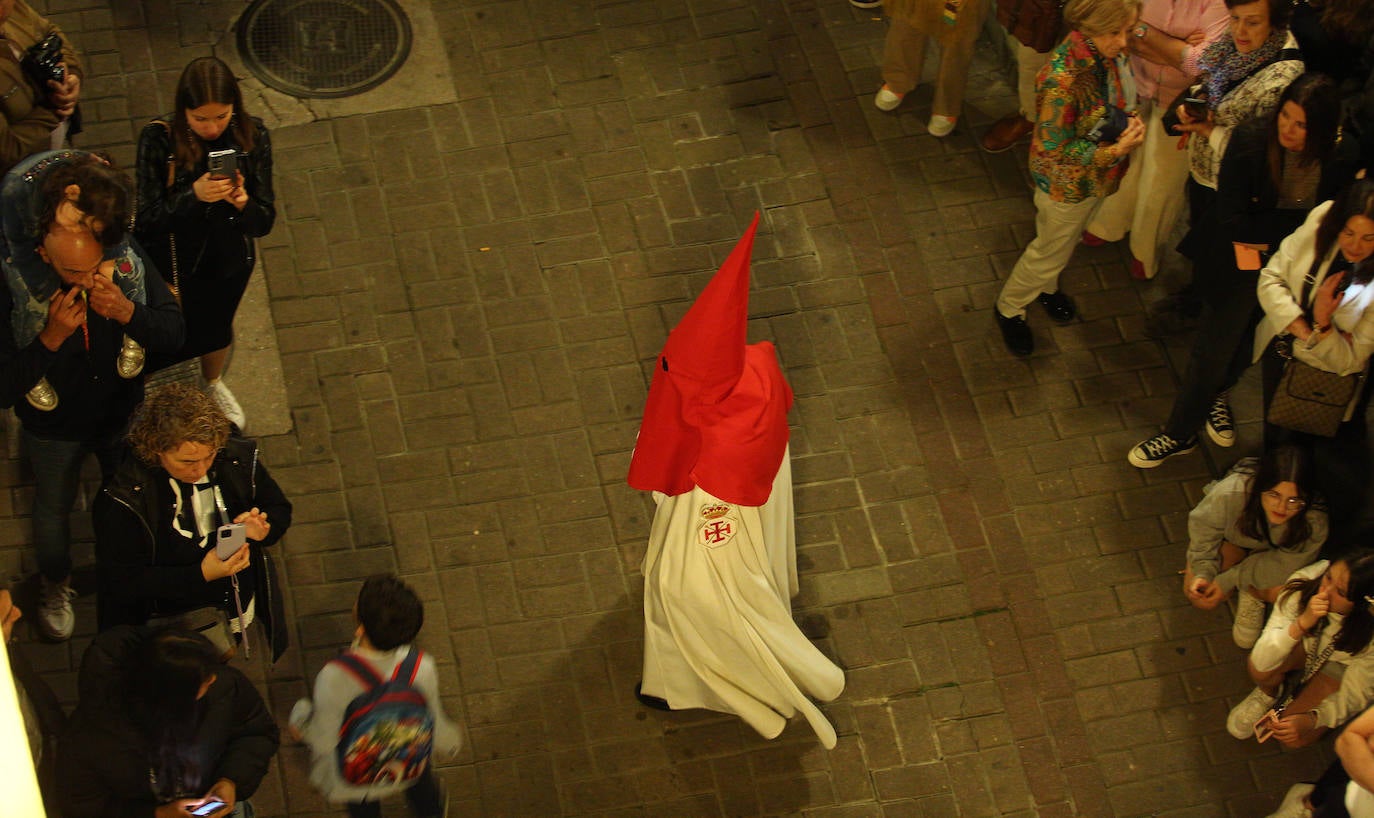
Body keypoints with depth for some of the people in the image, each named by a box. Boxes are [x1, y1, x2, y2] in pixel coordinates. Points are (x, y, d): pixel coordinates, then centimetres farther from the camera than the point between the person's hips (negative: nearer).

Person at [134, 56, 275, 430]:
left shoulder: (252, 137, -22)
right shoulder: (158, 139, -28)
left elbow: (264, 223, -18)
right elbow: (148, 220, -26)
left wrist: (242, 203, -41)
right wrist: (193, 195, -43)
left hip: (228, 261, 3)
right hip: (169, 263, -3)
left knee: (217, 329, 31)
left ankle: (213, 383, 64)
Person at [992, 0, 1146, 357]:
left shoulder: (1108, 54, -16)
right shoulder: (1063, 78, -39)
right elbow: (1055, 150, -28)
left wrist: (1131, 121, -12)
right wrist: (1116, 150, -31)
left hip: (1097, 176, 7)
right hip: (1067, 183, -7)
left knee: (1062, 240, 32)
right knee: (1051, 250, 17)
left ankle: (1045, 286, 60)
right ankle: (1008, 309, 43)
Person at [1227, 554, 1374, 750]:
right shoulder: (1304, 582, -33)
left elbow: (1356, 695, -19)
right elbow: (1261, 661, -33)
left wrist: (1312, 719, -35)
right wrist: (1302, 623, -48)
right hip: (1305, 645, 1)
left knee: (1293, 738, -16)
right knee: (1259, 668, -29)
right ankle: (1268, 694, 6)